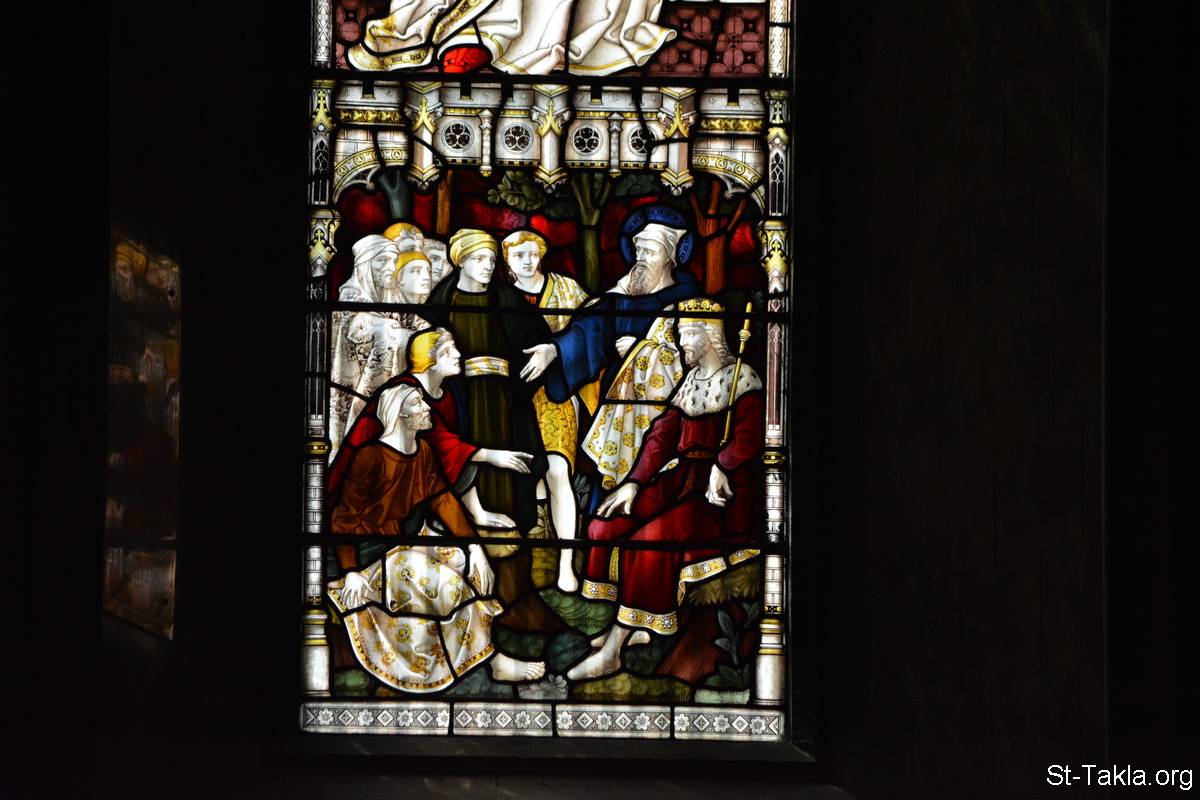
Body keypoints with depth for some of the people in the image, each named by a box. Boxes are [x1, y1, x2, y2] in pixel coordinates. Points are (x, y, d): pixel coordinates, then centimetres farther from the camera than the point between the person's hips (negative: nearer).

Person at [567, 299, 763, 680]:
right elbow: (662, 435, 9)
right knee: (609, 525, -8)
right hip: (680, 476, 8)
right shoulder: (690, 381, 17)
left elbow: (748, 438, -18)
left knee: (653, 541, -27)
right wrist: (634, 484, -1)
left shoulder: (741, 378, -5)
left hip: (723, 490, -8)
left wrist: (720, 469, -33)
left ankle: (611, 653, -24)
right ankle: (632, 626, -7)